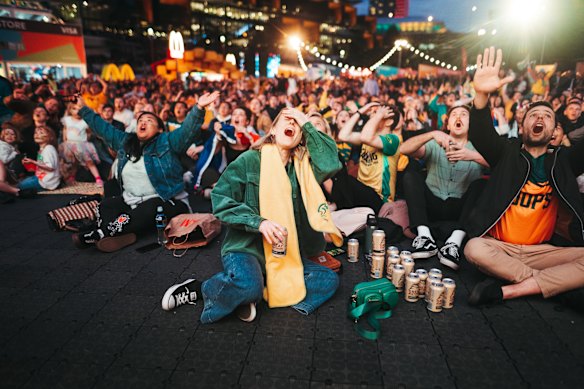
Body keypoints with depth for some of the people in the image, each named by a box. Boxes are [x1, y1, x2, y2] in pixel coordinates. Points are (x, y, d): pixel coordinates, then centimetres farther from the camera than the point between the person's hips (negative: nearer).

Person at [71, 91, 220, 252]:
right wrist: (83, 109, 31)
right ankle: (121, 236, -43)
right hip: (131, 200, 6)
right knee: (105, 206, -16)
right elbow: (104, 128, 26)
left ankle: (100, 233, -37)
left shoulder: (167, 142, -3)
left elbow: (188, 129, -18)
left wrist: (199, 107, -33)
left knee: (149, 210, -35)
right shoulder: (125, 141, 14)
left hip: (166, 202, -6)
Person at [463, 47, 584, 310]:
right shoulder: (508, 153, 4)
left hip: (539, 251, 2)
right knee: (475, 249, -34)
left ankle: (507, 290, -24)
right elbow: (480, 135, -15)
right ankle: (560, 284, -18)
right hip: (499, 247, -2)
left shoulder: (563, 161, 11)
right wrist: (482, 95, -33)